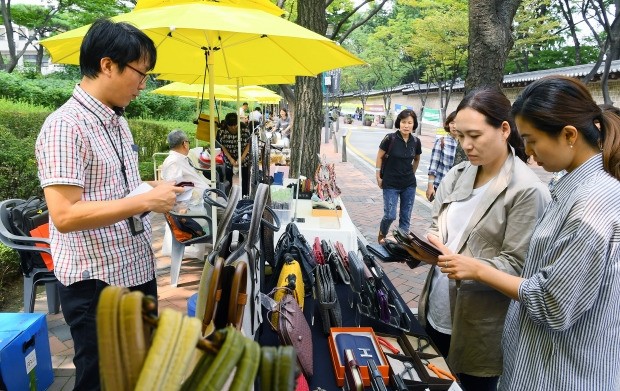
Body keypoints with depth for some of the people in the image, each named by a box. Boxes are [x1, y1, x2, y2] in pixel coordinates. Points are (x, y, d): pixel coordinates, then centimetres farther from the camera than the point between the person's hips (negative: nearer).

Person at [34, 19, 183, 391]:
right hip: (96, 284, -8)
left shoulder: (118, 122, 10)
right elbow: (64, 215, -25)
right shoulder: (65, 126, -18)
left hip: (138, 272, 8)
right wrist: (146, 200, -25)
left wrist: (157, 192, 3)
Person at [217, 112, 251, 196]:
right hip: (229, 162, 1)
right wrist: (230, 159, -15)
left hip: (244, 161, 0)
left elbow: (248, 145, -6)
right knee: (229, 183, 4)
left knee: (244, 184, 3)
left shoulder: (245, 131, -14)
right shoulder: (222, 132, -12)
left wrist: (241, 158, -17)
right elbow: (223, 147, -4)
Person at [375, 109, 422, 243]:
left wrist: (411, 174, 15)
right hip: (390, 184, -3)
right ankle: (381, 234, 25)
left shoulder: (416, 141, -2)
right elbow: (380, 157, -3)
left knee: (406, 217, 8)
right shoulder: (390, 139, -13)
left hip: (409, 185, 4)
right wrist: (378, 177, -2)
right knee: (390, 215, -5)